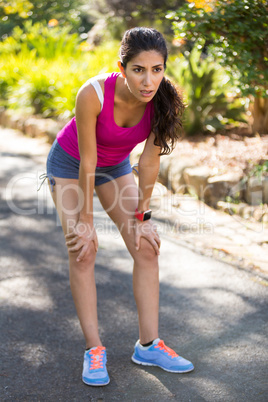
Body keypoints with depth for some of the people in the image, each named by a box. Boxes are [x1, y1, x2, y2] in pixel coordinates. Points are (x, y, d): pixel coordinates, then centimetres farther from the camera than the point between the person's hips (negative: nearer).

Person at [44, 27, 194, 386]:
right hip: (69, 164, -3)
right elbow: (87, 161, -29)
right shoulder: (93, 94, -37)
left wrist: (141, 216, -11)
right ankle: (94, 349, -2)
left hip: (116, 166, 4)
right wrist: (85, 220, -20)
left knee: (146, 247, -4)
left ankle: (148, 345, 6)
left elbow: (150, 160, -17)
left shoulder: (164, 101, -27)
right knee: (82, 251, -12)